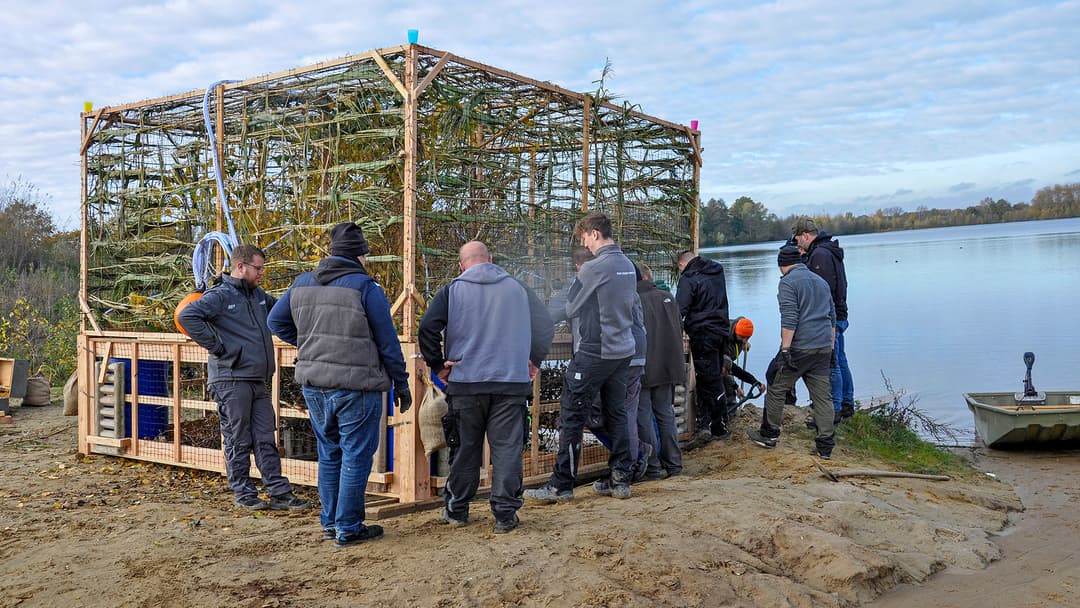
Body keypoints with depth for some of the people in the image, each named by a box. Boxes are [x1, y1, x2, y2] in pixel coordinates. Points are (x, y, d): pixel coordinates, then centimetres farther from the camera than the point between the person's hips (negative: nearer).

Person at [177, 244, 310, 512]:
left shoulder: (258, 295, 16)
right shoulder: (220, 296, -9)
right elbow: (187, 316, -21)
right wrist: (215, 345, -19)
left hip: (259, 380, 7)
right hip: (231, 379, -7)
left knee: (266, 440, 8)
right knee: (238, 441, 3)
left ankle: (280, 493, 11)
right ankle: (244, 493, 14)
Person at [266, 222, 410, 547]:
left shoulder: (302, 283, 7)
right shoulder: (365, 287, -11)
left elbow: (276, 320, 17)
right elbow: (388, 341, -7)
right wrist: (401, 384, 2)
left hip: (314, 385, 6)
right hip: (356, 386, -6)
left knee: (329, 453, 18)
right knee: (356, 456, 3)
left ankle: (329, 522, 26)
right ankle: (348, 529, 8)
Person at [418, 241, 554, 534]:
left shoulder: (452, 290, 2)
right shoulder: (517, 287, 8)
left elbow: (427, 329, -7)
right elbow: (546, 325, 12)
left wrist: (438, 366, 2)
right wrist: (534, 360, 17)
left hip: (466, 381, 0)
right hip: (512, 380, 0)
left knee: (467, 447, 11)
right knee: (507, 447, 3)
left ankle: (456, 509, 21)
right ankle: (506, 513, 4)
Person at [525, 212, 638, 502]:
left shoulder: (594, 268, -15)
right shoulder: (628, 265, 9)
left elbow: (571, 309, -7)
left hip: (594, 353, -8)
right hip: (623, 350, 8)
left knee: (572, 415, -1)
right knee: (616, 413, 13)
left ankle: (561, 485, 2)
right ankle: (621, 480, 17)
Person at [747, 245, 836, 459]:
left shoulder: (788, 282, -6)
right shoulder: (821, 281, 19)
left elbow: (789, 319, -16)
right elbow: (832, 317, 23)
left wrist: (785, 349, -17)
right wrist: (830, 347, 27)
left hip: (799, 347, -7)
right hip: (823, 349, 7)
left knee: (776, 389, 7)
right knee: (822, 395, 6)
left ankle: (769, 434, 16)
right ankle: (825, 446, 5)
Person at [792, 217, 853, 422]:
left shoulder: (819, 254, -16)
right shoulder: (829, 251, 17)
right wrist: (805, 259, 12)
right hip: (838, 315, 11)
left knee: (830, 364, -7)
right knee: (840, 361, 16)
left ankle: (834, 410, -4)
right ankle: (847, 405, 25)